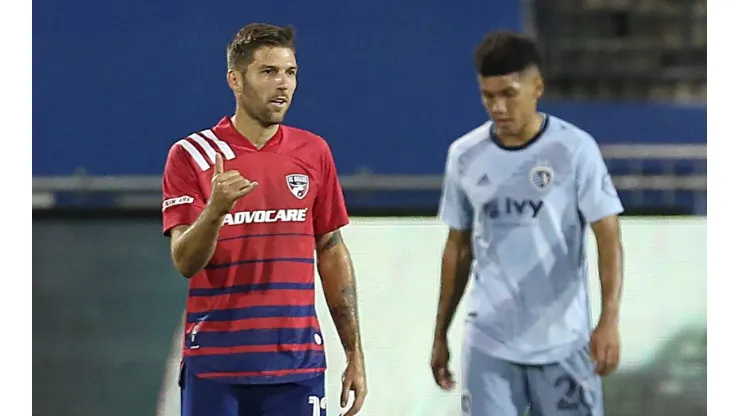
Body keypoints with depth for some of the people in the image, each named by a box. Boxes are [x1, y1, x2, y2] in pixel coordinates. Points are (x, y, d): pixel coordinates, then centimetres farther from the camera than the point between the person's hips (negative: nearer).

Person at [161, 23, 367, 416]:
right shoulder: (191, 155, -2)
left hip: (298, 367, 3)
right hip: (215, 365, -3)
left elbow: (332, 253, 13)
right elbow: (185, 262, -8)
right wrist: (215, 209, -28)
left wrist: (354, 354, 10)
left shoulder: (314, 152, 9)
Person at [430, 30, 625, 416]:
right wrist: (440, 333, 15)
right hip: (487, 343, 2)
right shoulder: (464, 156, 3)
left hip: (562, 342, -2)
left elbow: (608, 238, -11)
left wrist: (609, 320, -23)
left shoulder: (575, 149, -8)